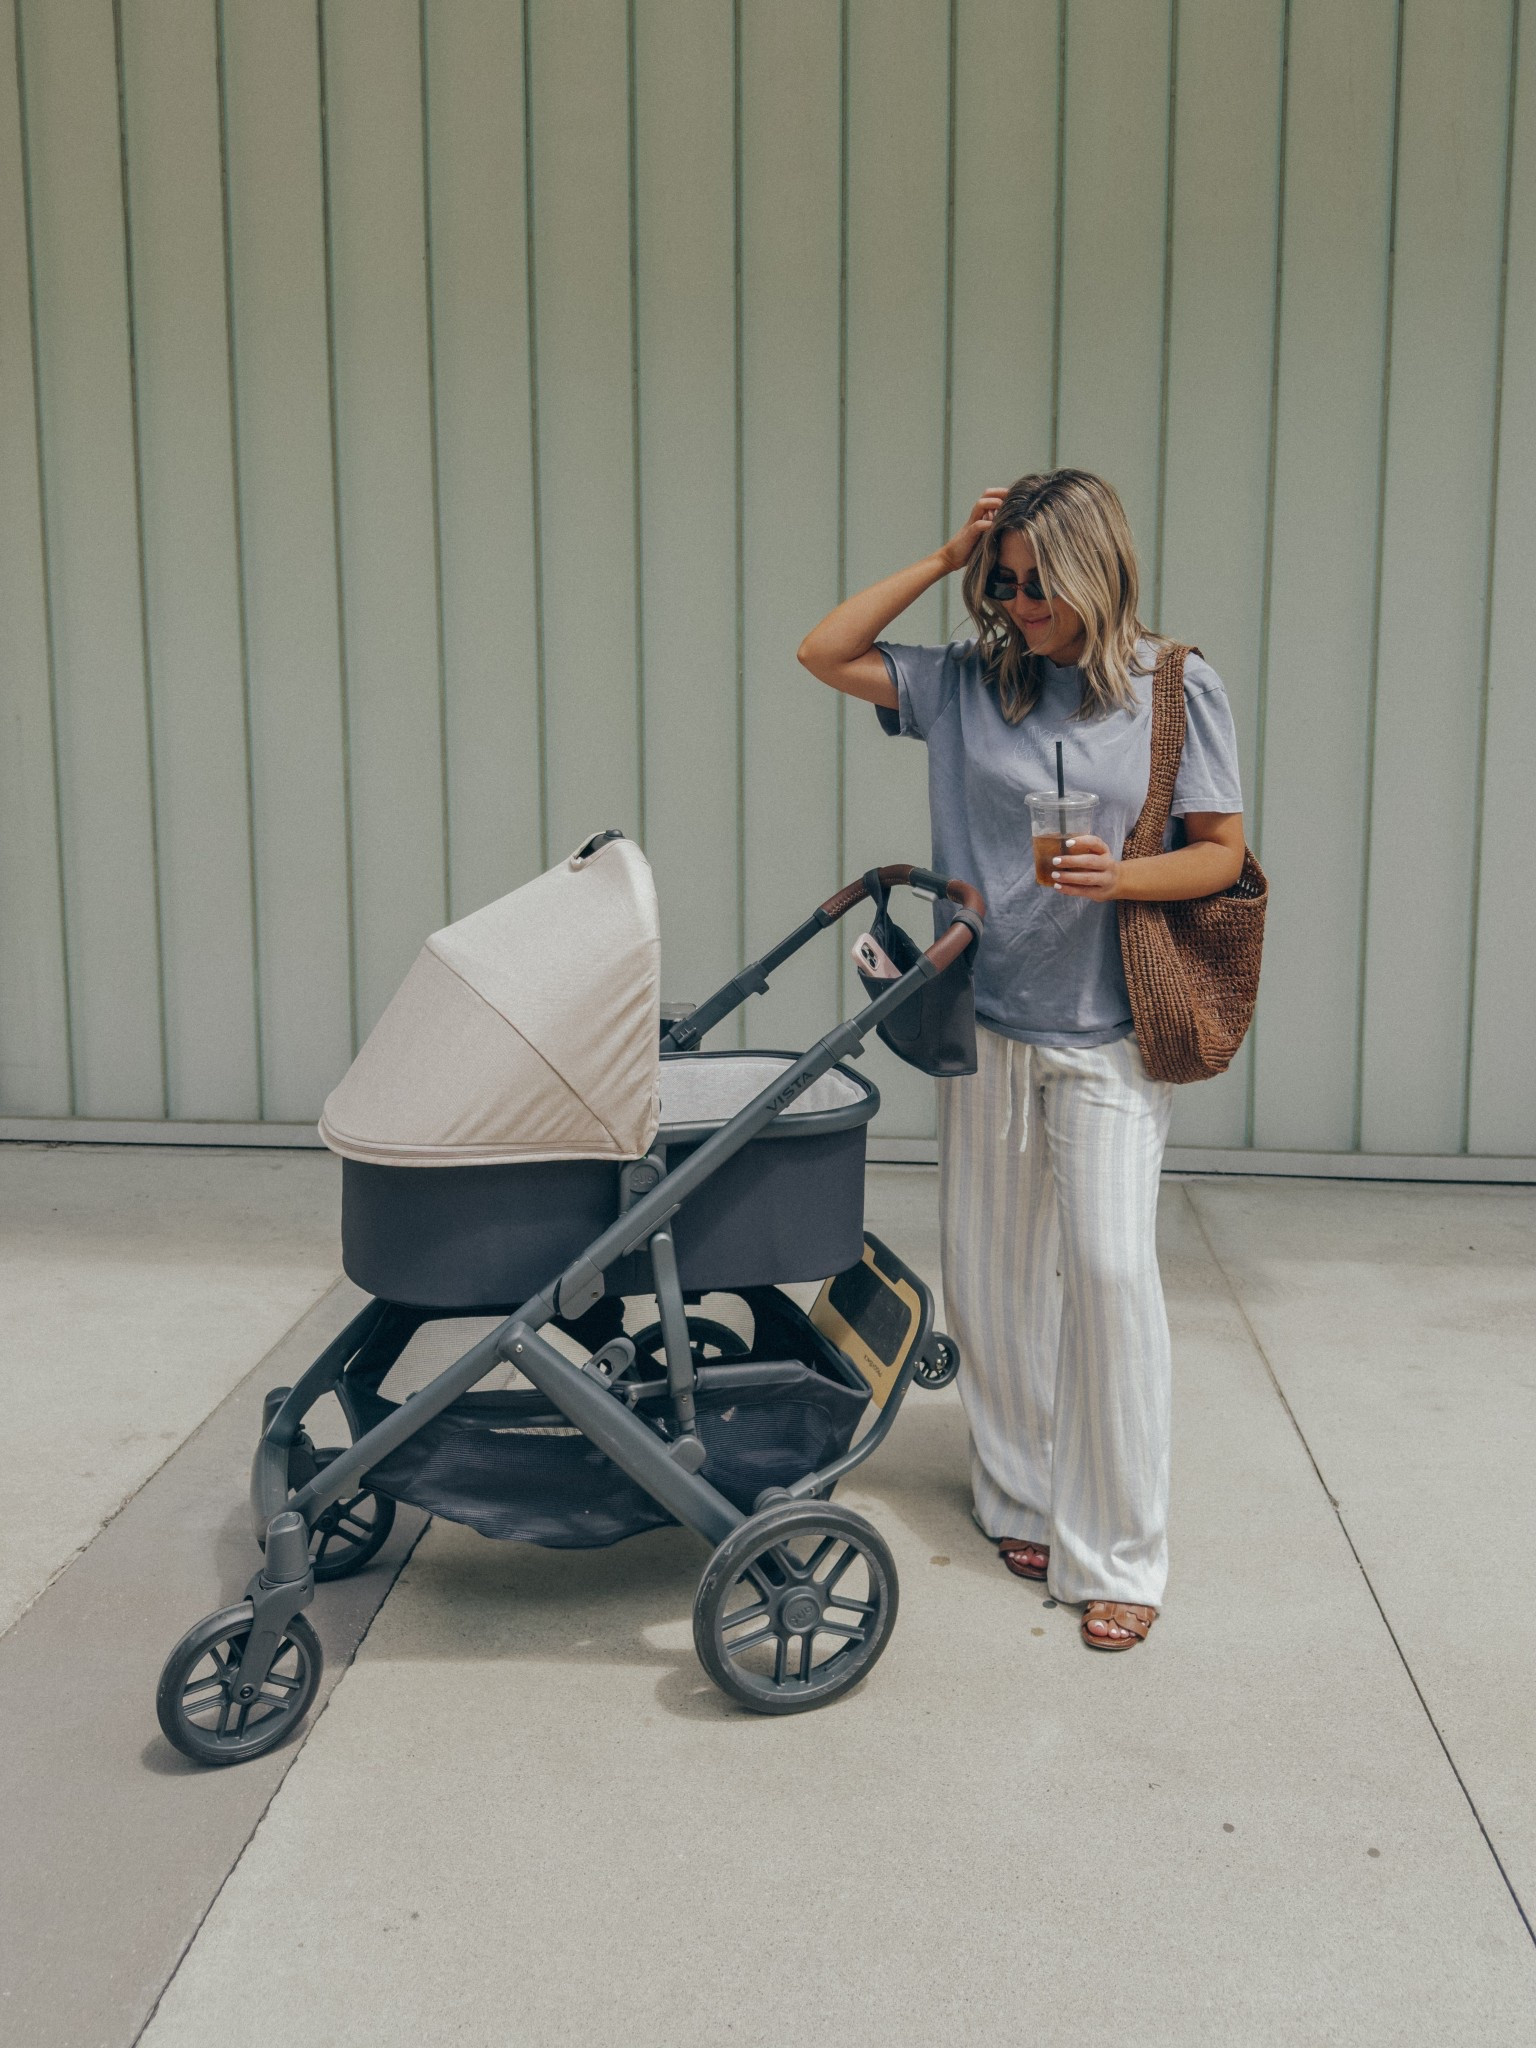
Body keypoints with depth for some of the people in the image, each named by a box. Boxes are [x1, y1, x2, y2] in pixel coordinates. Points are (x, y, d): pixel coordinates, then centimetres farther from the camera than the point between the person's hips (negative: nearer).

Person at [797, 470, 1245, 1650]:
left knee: (1109, 1270, -11)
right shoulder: (969, 682, 6)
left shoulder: (1176, 689, -3)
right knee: (991, 1273, 9)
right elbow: (825, 652, 5)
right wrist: (946, 558, 1)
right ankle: (1020, 1500, 26)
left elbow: (1223, 854, -2)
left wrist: (1120, 877, -21)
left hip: (1109, 1033, -4)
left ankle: (1117, 1555, 1)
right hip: (987, 1023, 4)